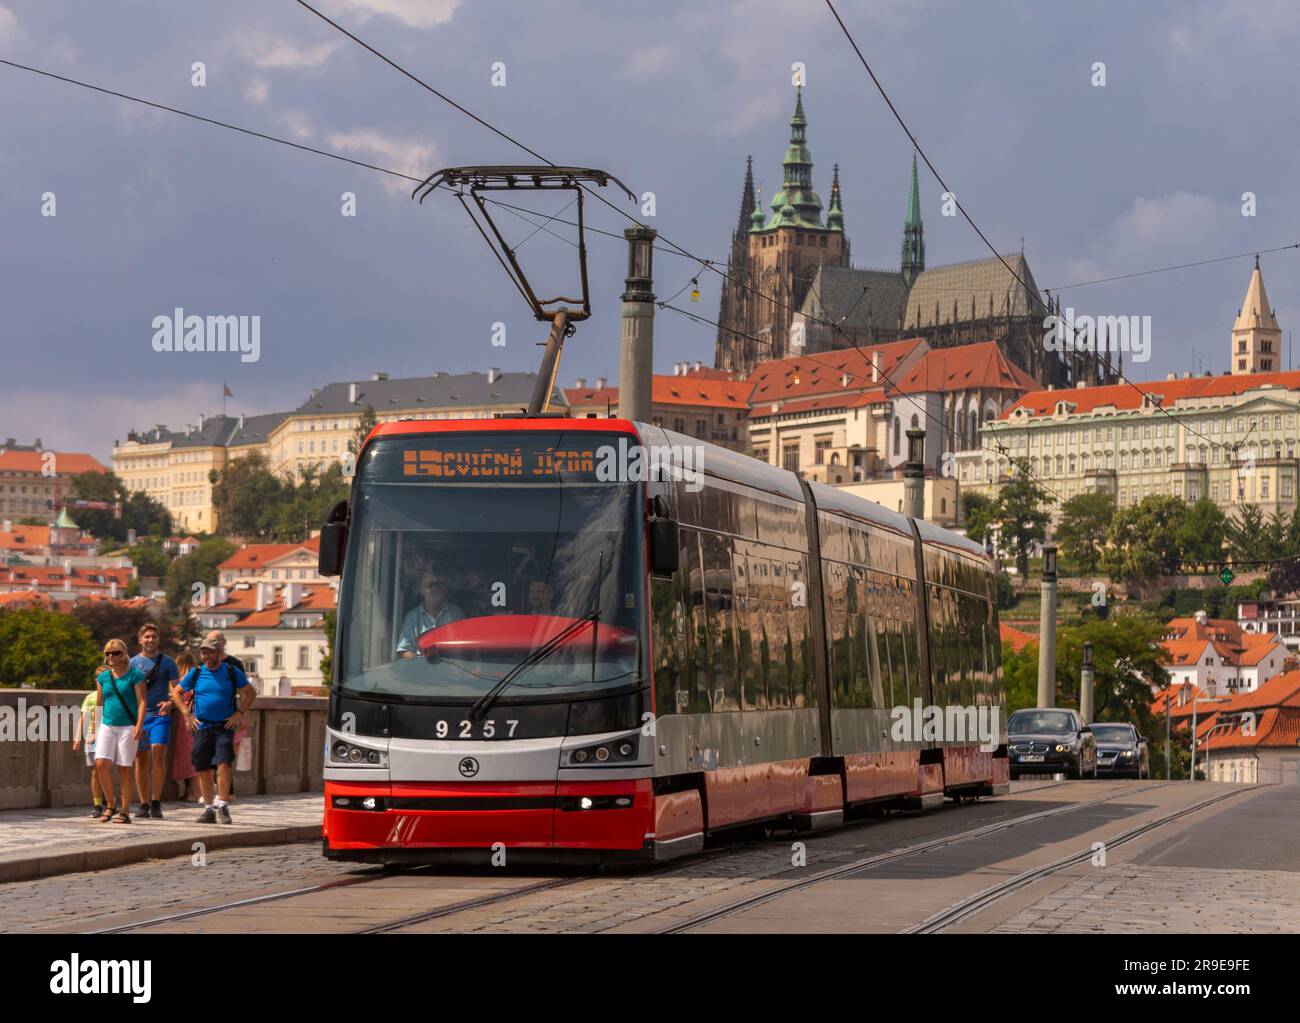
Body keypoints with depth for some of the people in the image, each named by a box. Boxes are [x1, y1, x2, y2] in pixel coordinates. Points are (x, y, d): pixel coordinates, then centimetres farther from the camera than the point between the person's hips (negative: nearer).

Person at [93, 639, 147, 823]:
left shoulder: (134, 676, -2)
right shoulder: (103, 677, 11)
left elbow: (142, 702, -6)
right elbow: (100, 704, 17)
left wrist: (139, 725, -17)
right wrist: (96, 728, 15)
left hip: (127, 727, -4)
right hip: (107, 726, 4)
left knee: (124, 768, -2)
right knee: (101, 763, -11)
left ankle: (124, 811, 6)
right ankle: (110, 806, 4)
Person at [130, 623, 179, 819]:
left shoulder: (167, 662, 5)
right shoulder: (133, 663, 10)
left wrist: (170, 703, -18)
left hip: (159, 716, -2)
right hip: (138, 715, 2)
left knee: (158, 754, -16)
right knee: (140, 759, 4)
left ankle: (156, 802, -10)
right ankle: (144, 804, 10)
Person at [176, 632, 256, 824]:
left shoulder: (232, 672, 1)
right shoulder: (196, 673, 5)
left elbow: (251, 693, 9)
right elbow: (178, 693, 15)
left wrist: (240, 713, -1)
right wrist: (187, 715, 5)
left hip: (224, 727, -2)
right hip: (201, 727, 2)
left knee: (224, 765, -16)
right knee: (203, 769, 4)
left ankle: (223, 806, -11)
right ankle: (209, 809, 13)